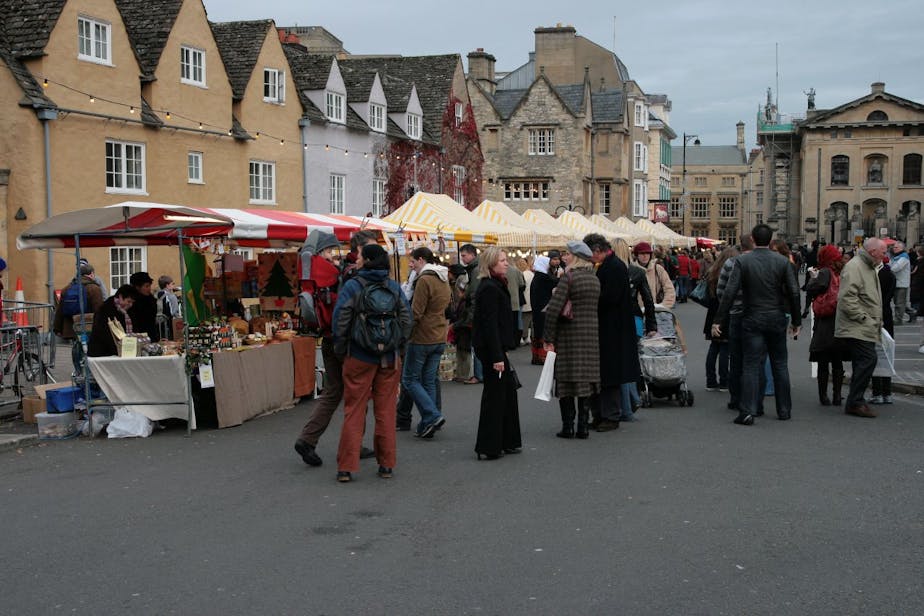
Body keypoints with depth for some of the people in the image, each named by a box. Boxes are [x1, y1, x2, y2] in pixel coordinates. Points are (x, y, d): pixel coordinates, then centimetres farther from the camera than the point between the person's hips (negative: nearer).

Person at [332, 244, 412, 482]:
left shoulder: (352, 286, -7)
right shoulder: (394, 287, 3)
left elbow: (340, 320, -10)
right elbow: (406, 318, 3)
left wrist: (340, 350, 1)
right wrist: (398, 347, 13)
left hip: (359, 357, -3)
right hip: (390, 359, 3)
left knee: (353, 411, 4)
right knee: (386, 411, 10)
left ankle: (346, 467, 3)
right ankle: (386, 465, 14)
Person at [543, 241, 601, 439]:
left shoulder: (569, 277, -12)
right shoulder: (595, 279, 9)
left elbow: (553, 309, -18)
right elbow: (595, 306, 12)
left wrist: (549, 339, -12)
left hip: (569, 334, -6)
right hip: (591, 334, 6)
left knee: (566, 380, 2)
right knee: (586, 379, 9)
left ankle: (568, 427, 2)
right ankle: (583, 426, 10)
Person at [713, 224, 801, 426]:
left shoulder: (742, 261, -6)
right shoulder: (782, 261, -1)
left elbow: (730, 293, -11)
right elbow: (794, 293, -1)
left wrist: (718, 320, -8)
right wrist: (796, 320, 10)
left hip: (752, 320, -2)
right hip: (777, 320, 2)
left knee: (751, 366, -1)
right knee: (779, 364, 13)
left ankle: (748, 411, -9)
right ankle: (784, 410, 19)